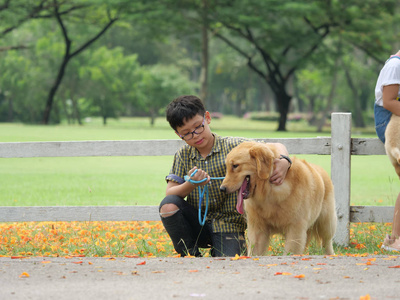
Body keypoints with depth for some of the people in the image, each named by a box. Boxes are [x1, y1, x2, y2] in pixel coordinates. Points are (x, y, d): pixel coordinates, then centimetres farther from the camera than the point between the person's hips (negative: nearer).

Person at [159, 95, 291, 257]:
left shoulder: (234, 146, -5)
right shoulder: (182, 155, 4)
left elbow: (276, 146, -2)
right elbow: (169, 194, -3)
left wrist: (284, 161, -25)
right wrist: (191, 185, -23)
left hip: (227, 226, -2)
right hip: (197, 223, 2)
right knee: (168, 205, -26)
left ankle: (219, 254, 14)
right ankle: (191, 255, -7)